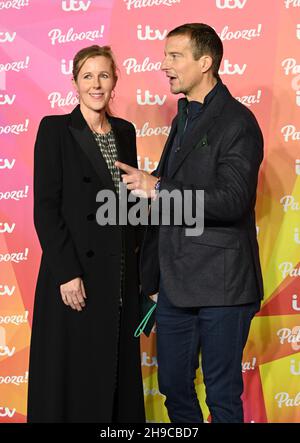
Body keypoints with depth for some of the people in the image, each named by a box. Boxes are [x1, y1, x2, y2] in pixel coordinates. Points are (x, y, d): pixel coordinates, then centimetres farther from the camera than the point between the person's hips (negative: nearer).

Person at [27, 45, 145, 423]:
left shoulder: (124, 131, 11)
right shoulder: (56, 129, -6)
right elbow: (45, 207, -11)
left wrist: (137, 258, 8)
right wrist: (67, 272, -16)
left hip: (120, 275, 5)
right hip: (76, 274, -5)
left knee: (119, 369, 11)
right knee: (73, 374, 3)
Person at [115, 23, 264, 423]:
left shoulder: (237, 122, -11)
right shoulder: (184, 118, 16)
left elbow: (231, 200, -22)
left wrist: (158, 188, -17)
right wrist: (151, 276, 18)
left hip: (219, 285, -8)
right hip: (175, 282, 8)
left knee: (223, 397, 4)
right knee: (173, 386, 16)